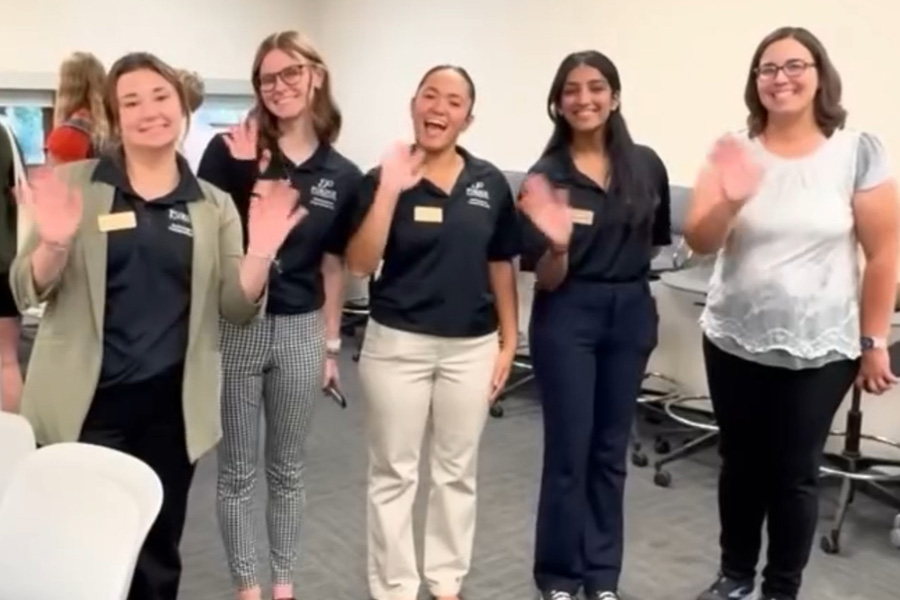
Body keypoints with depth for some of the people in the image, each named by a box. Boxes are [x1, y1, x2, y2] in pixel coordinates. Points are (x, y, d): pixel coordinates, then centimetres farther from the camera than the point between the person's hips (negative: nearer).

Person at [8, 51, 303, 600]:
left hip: (172, 405, 2)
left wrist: (261, 253, -18)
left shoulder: (213, 205, 4)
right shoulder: (74, 184, 0)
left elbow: (237, 308, 1)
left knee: (159, 550, 14)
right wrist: (54, 243, -22)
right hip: (88, 403, -1)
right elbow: (27, 292, -1)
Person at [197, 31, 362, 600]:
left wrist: (331, 344, 9)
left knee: (288, 469, 16)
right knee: (238, 472, 10)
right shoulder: (230, 151, -7)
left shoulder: (343, 176, 1)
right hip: (234, 327, -2)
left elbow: (334, 264, 8)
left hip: (301, 330, 2)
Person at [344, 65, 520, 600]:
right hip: (397, 344, -2)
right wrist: (389, 191, -22)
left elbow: (501, 266, 7)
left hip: (471, 347, 3)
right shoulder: (384, 177, -6)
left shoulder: (491, 183, 1)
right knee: (394, 473, 9)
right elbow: (360, 264, -14)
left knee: (458, 471, 14)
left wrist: (509, 341, 6)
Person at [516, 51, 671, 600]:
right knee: (569, 451, 2)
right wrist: (558, 243, -29)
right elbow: (547, 280, -11)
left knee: (611, 450, 13)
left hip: (631, 315, 3)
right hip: (567, 319, -3)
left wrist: (622, 266, 2)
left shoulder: (646, 165, 0)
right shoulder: (546, 176, -8)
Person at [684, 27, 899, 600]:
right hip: (734, 341, 2)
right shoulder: (732, 151, -2)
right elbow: (698, 241, -9)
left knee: (795, 472, 8)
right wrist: (731, 200, -29)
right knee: (741, 462, 14)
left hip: (820, 349, -2)